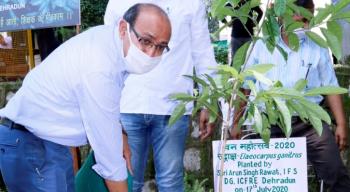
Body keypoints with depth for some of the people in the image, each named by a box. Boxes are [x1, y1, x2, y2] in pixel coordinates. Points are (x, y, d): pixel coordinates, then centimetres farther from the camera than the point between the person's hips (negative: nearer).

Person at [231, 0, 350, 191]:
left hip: (309, 122, 0)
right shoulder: (261, 46, 2)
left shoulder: (317, 48, 3)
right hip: (269, 123, 0)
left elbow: (330, 87, 8)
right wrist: (236, 122, 7)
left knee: (335, 172, -2)